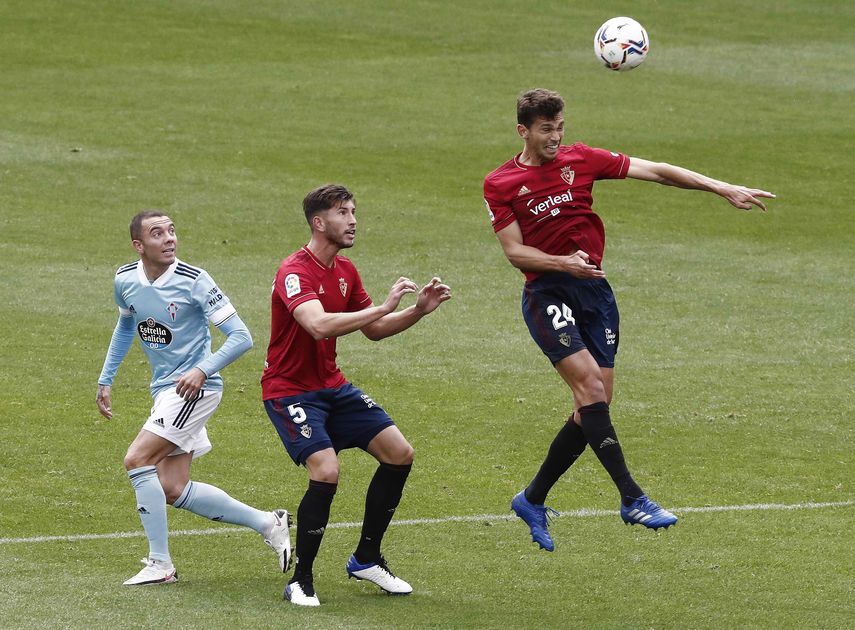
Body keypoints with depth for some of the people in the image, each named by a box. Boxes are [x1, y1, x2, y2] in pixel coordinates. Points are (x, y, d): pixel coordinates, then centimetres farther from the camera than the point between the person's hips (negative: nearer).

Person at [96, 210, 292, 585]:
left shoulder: (193, 281, -16)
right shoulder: (125, 280, 2)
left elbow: (241, 337, -16)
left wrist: (202, 370, -29)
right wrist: (106, 379, 22)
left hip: (195, 388, -7)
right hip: (164, 390, 7)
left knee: (137, 460, -18)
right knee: (173, 491, 3)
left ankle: (159, 564, -9)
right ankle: (267, 524, 16)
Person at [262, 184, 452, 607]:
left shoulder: (345, 271, 7)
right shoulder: (295, 272, -21)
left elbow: (374, 330, 16)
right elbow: (320, 326, -38)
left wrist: (418, 310, 0)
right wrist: (383, 307, -38)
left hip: (333, 387, 9)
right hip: (290, 391, -9)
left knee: (399, 453, 1)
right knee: (326, 471, -27)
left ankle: (367, 560, 17)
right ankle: (301, 581, -11)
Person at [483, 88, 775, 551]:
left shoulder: (580, 159, 6)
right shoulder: (500, 184, -1)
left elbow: (654, 171, 3)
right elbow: (514, 251, -4)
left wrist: (723, 189, -2)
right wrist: (562, 263, -22)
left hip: (593, 287, 4)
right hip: (546, 292, -4)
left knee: (596, 402, 1)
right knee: (589, 383, -22)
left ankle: (532, 500, 16)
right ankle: (631, 498, -23)